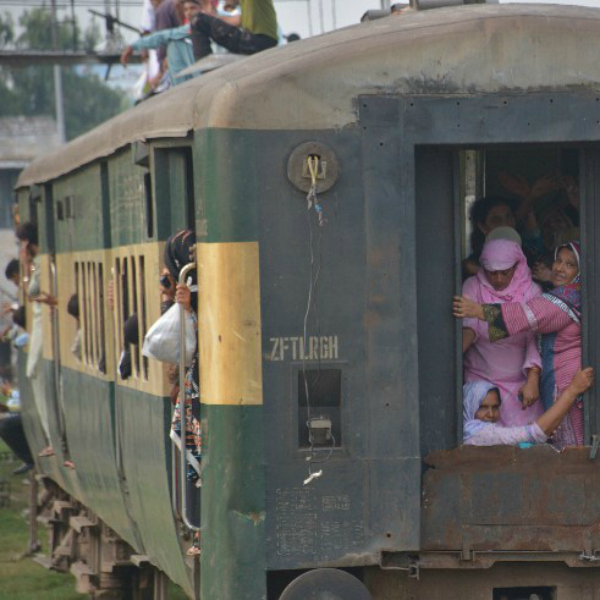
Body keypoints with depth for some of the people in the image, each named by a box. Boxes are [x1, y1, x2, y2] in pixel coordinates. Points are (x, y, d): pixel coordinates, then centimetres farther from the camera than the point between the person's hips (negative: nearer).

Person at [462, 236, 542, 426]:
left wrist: (532, 380, -21)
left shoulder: (531, 291, -1)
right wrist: (456, 351, -37)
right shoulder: (473, 287, 0)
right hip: (481, 380, 0)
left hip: (519, 381, 0)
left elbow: (535, 338, -9)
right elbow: (469, 325, -15)